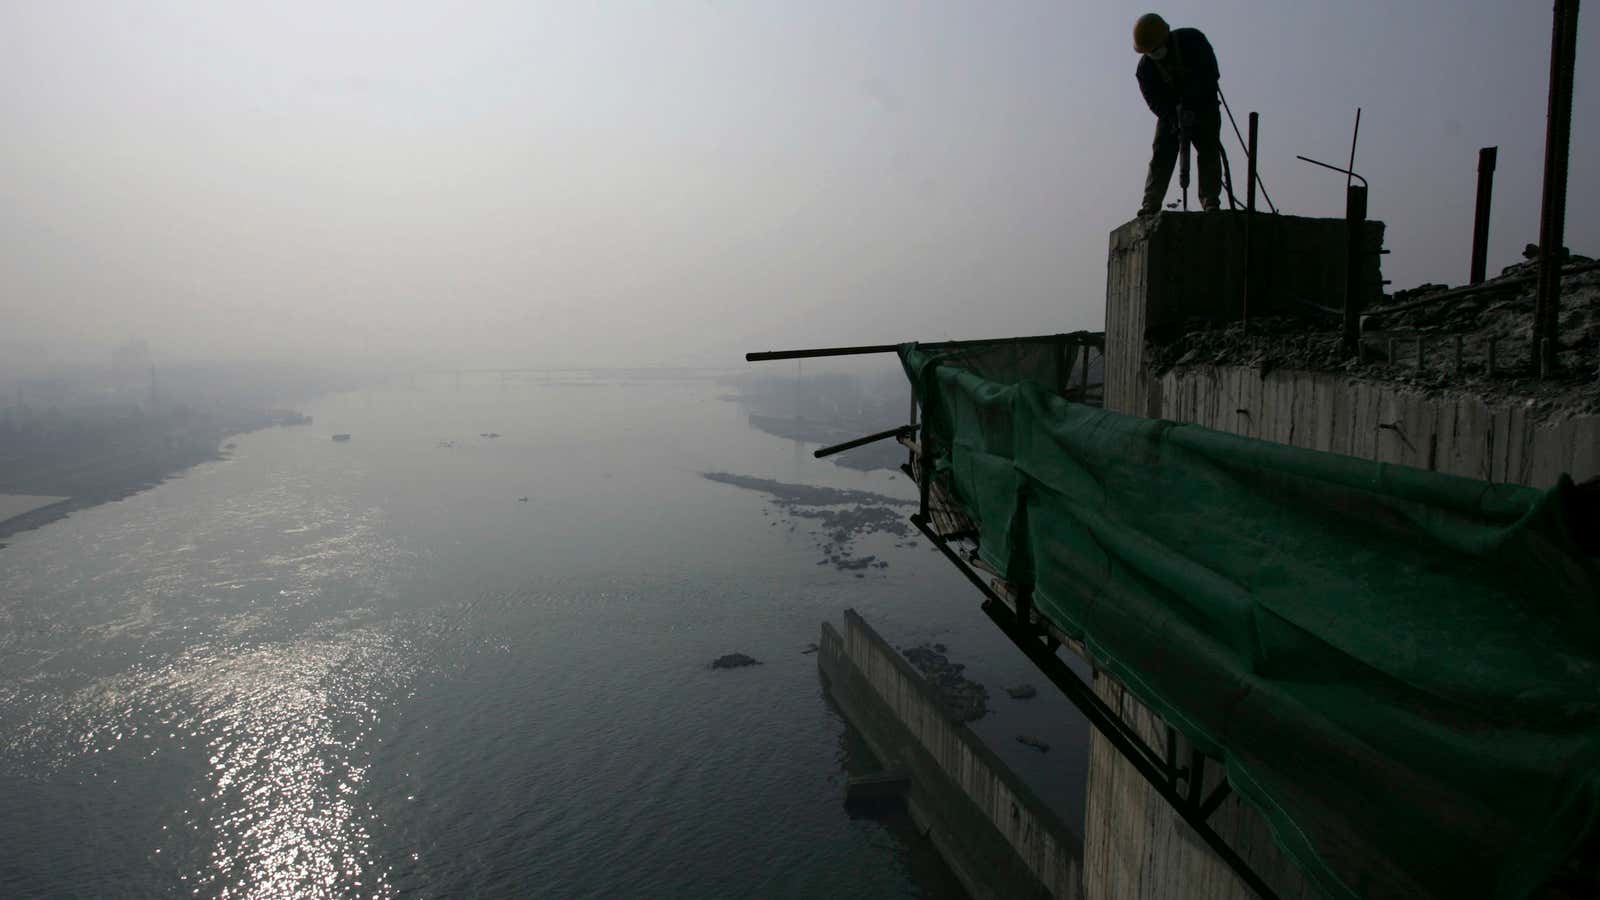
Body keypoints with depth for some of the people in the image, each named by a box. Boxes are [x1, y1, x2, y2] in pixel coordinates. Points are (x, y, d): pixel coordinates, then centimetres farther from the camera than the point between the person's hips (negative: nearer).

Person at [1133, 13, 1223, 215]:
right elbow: (1155, 100, -18)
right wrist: (1175, 119, -33)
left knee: (1209, 151, -11)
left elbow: (1209, 75, -25)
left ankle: (1211, 201, -11)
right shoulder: (1146, 65, -12)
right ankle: (1150, 204, -10)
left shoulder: (1192, 41, -18)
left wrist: (1189, 108, -34)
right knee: (1161, 154, -8)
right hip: (1171, 112, 2)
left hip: (1203, 106, -2)